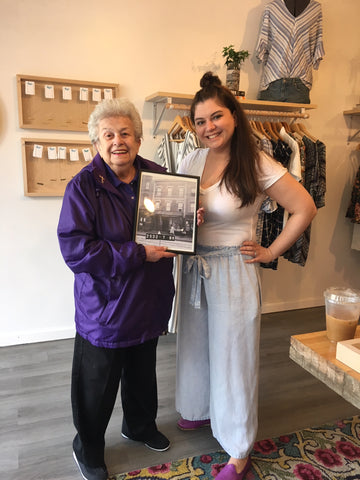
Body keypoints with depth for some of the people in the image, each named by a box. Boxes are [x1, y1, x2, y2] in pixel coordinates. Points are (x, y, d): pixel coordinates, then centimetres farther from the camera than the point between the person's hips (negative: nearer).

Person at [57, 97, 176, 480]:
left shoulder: (158, 177, 0)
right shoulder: (84, 186, -16)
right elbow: (74, 250, -24)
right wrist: (138, 253, -26)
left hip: (148, 301, 5)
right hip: (104, 307, -5)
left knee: (143, 372, 25)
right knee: (98, 384, 12)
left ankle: (140, 425, 53)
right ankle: (87, 448, 41)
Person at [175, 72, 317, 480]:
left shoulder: (257, 166, -14)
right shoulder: (191, 161, 1)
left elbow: (305, 209, -10)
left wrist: (270, 253, -8)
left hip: (233, 271, -5)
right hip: (195, 267, 6)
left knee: (232, 354, 7)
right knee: (195, 345, 20)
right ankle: (202, 409, 49)